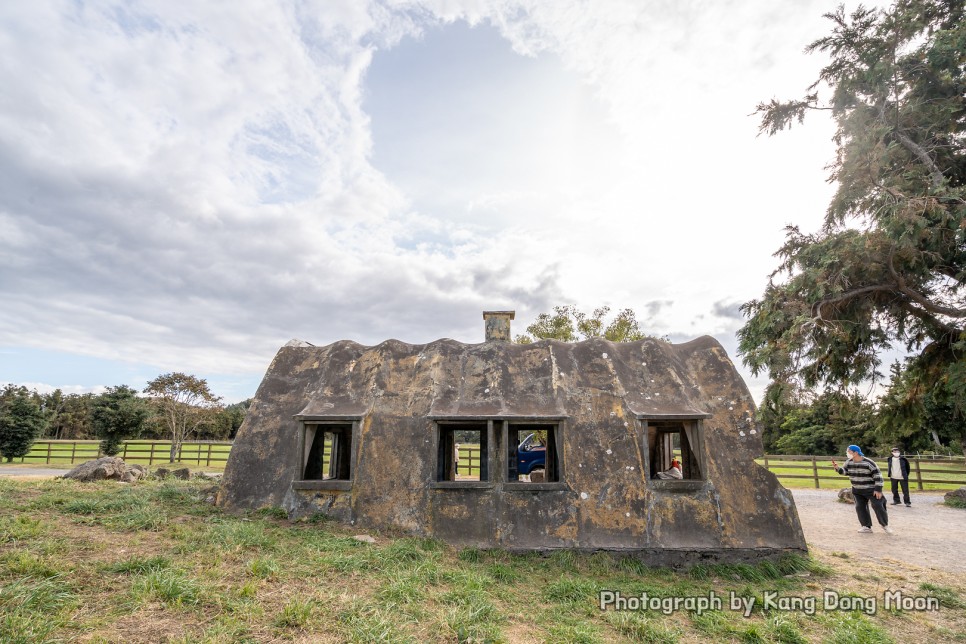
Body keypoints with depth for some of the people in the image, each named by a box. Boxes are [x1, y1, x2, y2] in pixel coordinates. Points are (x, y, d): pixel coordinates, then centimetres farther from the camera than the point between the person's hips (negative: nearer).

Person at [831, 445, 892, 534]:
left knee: (878, 506, -4)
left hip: (871, 490, -5)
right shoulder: (849, 462, -2)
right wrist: (837, 468, -20)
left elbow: (878, 475, -16)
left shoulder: (868, 463, -20)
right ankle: (867, 526, 14)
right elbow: (844, 472, 2)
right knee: (860, 507, 3)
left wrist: (878, 490, -18)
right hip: (857, 491, 5)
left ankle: (885, 525, 19)